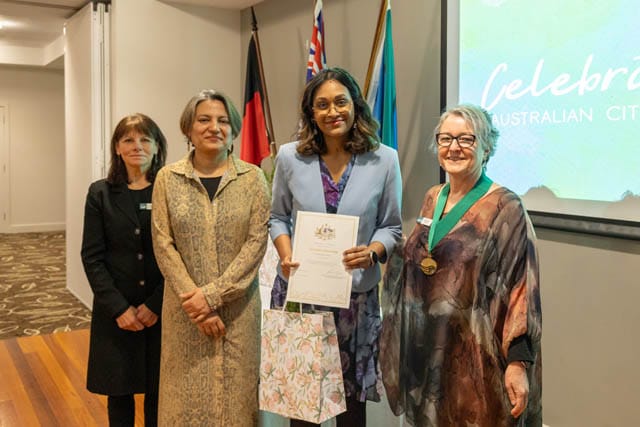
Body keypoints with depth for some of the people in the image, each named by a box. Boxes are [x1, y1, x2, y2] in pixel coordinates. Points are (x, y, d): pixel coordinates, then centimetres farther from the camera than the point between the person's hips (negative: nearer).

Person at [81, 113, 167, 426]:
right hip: (115, 314, 1)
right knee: (119, 391, 11)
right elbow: (92, 257, -1)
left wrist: (156, 305, -10)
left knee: (159, 392, 7)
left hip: (162, 312, -1)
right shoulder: (100, 193, 2)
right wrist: (119, 308, -9)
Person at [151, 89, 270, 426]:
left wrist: (213, 294, -14)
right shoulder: (168, 178, 1)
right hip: (185, 309, 1)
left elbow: (257, 242, -7)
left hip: (237, 308, 0)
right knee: (187, 396, 10)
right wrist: (195, 302, -12)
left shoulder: (252, 178, -1)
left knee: (234, 393, 9)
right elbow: (163, 244, -4)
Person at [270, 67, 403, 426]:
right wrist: (286, 255, -11)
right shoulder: (290, 157, -1)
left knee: (352, 393, 12)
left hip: (356, 293, -1)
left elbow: (392, 227, 0)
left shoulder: (384, 160, -5)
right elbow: (278, 218, 8)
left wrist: (372, 253, -20)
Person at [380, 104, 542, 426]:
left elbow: (520, 291, -16)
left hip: (476, 356, -6)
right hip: (427, 350, 6)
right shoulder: (433, 199, 6)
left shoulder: (505, 209, -13)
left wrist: (518, 362, -21)